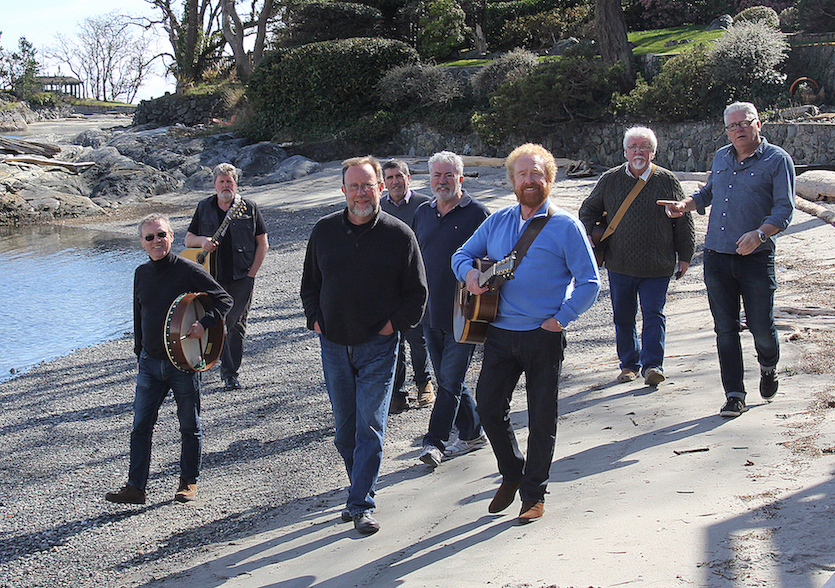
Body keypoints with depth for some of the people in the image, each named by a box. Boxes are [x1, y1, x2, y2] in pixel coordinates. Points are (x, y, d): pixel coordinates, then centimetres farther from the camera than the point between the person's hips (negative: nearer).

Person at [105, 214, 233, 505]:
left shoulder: (188, 270, -9)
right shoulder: (142, 273, 8)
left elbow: (224, 300, -8)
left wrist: (203, 323, -23)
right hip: (150, 362, 4)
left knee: (190, 426, 8)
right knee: (140, 426, 2)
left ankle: (189, 482, 23)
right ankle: (135, 487, 8)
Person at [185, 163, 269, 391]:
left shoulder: (249, 208, 4)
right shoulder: (204, 208, 10)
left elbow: (262, 243, 4)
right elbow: (188, 239, 15)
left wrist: (252, 272, -4)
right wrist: (202, 240, -9)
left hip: (242, 278, -1)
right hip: (213, 277, 2)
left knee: (236, 325, 1)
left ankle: (231, 373, 10)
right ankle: (227, 367, 17)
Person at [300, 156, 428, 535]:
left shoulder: (399, 234, -4)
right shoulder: (324, 231, 4)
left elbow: (416, 292, 1)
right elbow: (309, 282, 16)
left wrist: (394, 324, -7)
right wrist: (315, 318, 5)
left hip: (378, 347, -3)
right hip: (334, 346, 4)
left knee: (370, 427, -6)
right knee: (345, 429, 12)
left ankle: (362, 505, -1)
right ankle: (361, 487, 30)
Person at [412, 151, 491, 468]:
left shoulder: (477, 213, -6)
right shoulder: (422, 213, 11)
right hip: (430, 312, 6)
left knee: (450, 379, -4)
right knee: (448, 378, 13)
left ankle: (435, 441, 3)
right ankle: (473, 433, 26)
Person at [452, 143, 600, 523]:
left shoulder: (564, 226, -4)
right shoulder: (498, 221, 10)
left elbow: (589, 283, -5)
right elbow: (462, 254, 17)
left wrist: (561, 319, -13)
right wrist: (469, 272, -5)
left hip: (544, 336, -4)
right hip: (500, 332, 4)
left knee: (542, 419, 5)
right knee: (488, 406, 1)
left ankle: (533, 494, 20)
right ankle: (511, 474, 26)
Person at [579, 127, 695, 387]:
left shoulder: (668, 181, 1)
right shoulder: (610, 180, 4)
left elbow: (683, 221, 5)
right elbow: (588, 210, 18)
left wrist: (685, 256, 4)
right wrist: (590, 238, 5)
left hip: (657, 267, -2)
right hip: (619, 265, 2)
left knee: (653, 315, -5)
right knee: (623, 317, 10)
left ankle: (652, 365, -3)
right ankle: (629, 363, 23)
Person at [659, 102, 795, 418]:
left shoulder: (777, 160, -2)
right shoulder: (721, 157, 15)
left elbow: (784, 209, -9)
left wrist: (759, 234, -25)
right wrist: (685, 205, 12)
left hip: (756, 259, -4)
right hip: (716, 257, 4)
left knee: (761, 328, -1)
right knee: (725, 329, 4)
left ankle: (769, 368, 33)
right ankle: (734, 395, 12)